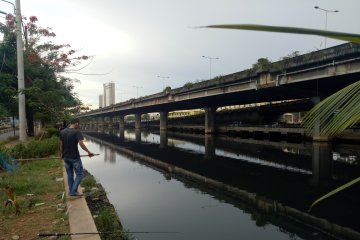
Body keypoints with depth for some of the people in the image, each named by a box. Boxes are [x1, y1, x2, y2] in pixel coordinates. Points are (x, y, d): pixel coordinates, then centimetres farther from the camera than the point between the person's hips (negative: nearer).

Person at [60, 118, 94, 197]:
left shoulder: (62, 132, 5)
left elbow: (61, 145, 10)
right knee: (79, 174, 5)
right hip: (75, 157, -6)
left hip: (66, 157, 7)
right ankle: (74, 191, 1)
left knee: (70, 175, 17)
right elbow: (81, 144, -23)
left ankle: (71, 191, 24)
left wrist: (62, 154, 21)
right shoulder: (77, 132, -14)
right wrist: (89, 152, -14)